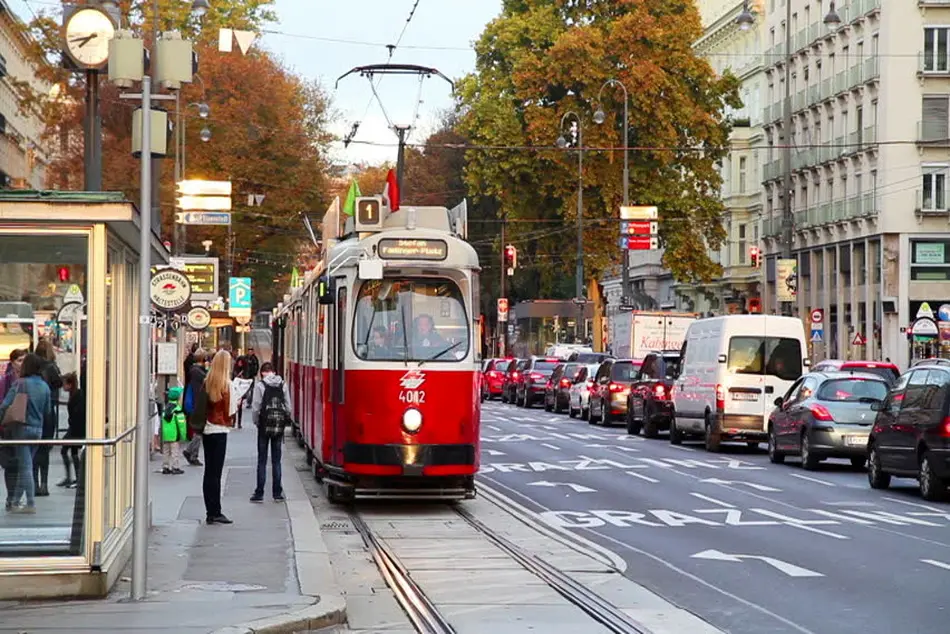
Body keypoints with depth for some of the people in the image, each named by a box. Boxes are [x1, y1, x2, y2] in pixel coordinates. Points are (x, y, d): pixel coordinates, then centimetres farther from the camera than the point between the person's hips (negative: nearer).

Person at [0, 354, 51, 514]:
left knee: (25, 466, -3)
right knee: (24, 465, 13)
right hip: (38, 430, 5)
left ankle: (31, 504, -5)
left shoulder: (21, 383, -12)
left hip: (22, 428, -5)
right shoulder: (45, 386, 5)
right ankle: (14, 501, 20)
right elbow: (48, 411, 11)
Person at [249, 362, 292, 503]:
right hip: (279, 427, 3)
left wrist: (256, 422, 7)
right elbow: (288, 407, 1)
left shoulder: (260, 386, -8)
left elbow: (255, 408, -9)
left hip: (264, 426, -3)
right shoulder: (283, 385, 1)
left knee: (262, 461, 5)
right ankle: (277, 493, 11)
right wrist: (285, 421, 12)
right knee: (276, 460, 10)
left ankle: (259, 494, 5)